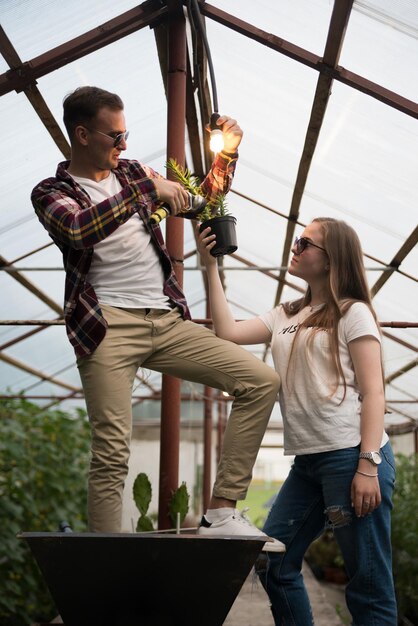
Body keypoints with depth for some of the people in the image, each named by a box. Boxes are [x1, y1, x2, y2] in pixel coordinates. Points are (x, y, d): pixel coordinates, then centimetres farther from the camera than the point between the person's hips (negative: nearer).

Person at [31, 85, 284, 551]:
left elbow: (203, 201, 29)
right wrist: (149, 190, -22)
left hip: (167, 321, 5)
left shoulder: (132, 173, 19)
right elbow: (79, 228, -21)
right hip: (108, 325, -5)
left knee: (261, 382, -7)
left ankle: (222, 512, -6)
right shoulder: (51, 193, 4)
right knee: (111, 453, -12)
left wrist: (227, 152, 14)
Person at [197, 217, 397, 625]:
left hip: (351, 456, -7)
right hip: (307, 461, 7)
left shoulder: (353, 313, -1)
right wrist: (211, 266, 10)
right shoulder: (286, 316, 18)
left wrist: (368, 466, -16)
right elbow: (227, 332, 11)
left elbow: (372, 393, -7)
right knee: (274, 564, 8)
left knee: (368, 582, -2)